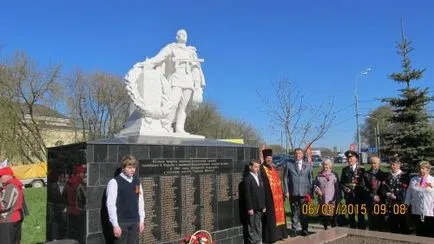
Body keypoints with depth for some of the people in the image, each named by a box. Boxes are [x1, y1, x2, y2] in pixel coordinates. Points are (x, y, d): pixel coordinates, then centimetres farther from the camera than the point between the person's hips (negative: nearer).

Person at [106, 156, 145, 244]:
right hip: (121, 222, -5)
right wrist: (115, 225, -14)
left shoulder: (137, 182, 8)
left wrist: (141, 220, 8)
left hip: (135, 221, 5)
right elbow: (111, 204, -12)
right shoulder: (114, 182, -10)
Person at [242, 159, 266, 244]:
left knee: (258, 226, 14)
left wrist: (263, 206, 11)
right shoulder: (247, 179, -11)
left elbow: (262, 193, 15)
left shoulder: (259, 178, 13)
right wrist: (249, 208, -16)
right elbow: (247, 195, -14)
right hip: (252, 208, -7)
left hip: (259, 207, 7)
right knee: (251, 227, 1)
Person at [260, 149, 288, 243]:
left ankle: (278, 234, 24)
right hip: (268, 197, -8)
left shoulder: (274, 168, 15)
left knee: (278, 214, 13)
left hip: (277, 196, 8)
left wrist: (281, 193, 13)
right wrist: (263, 197, -21)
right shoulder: (262, 169, -9)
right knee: (270, 217, -4)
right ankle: (270, 236, 4)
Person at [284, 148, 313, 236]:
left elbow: (310, 179, 6)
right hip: (293, 193, 0)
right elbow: (285, 178, 3)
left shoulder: (308, 165, 7)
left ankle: (304, 229, 20)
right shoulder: (289, 164, 3)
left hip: (304, 193, 1)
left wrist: (310, 192, 1)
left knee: (304, 212, 7)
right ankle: (294, 229, 17)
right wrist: (286, 191, -3)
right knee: (294, 212, 6)